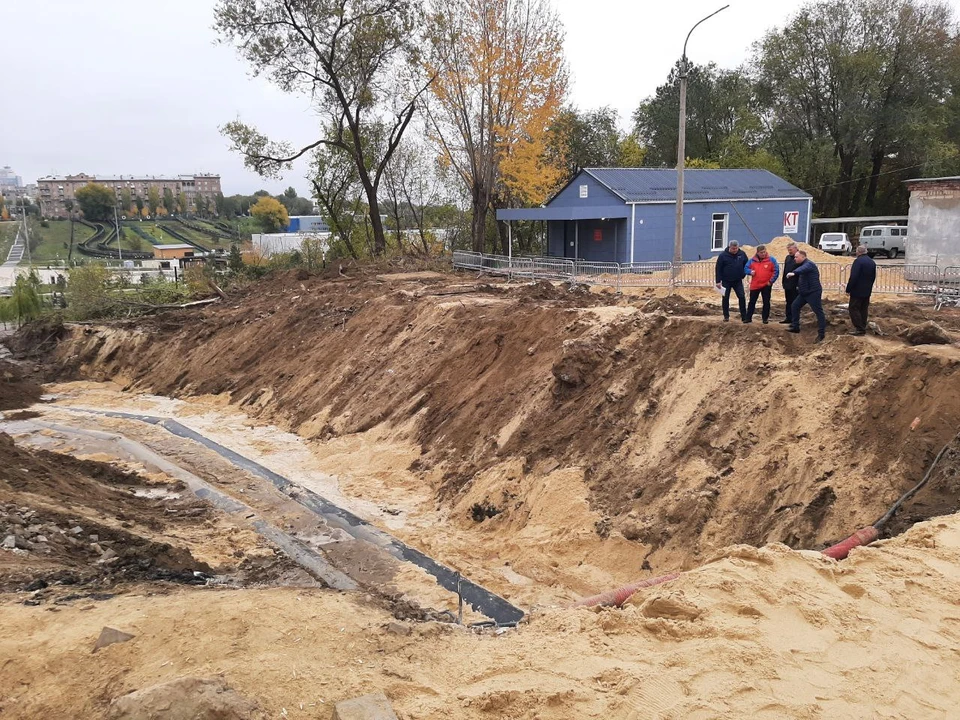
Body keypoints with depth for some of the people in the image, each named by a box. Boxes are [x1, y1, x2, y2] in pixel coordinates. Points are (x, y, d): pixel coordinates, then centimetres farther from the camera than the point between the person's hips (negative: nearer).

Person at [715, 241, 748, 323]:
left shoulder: (742, 254, -2)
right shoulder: (723, 255, -10)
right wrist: (718, 281, -11)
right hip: (726, 281, -2)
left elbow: (746, 265, 13)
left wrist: (743, 275, 5)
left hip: (738, 281, 2)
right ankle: (726, 316, 15)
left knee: (742, 297, -5)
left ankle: (744, 316, 2)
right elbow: (718, 269, -9)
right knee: (725, 298, 4)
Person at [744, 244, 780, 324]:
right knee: (752, 302, 7)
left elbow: (776, 271, -4)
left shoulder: (771, 260, -6)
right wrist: (750, 271, -13)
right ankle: (748, 318, 13)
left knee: (766, 302, 6)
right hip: (755, 285, 2)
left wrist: (771, 281, -9)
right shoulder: (752, 260, 1)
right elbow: (746, 268, 9)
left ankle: (765, 318, 16)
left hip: (766, 285, -2)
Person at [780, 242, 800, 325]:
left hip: (795, 286, -7)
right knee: (789, 302, 14)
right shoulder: (788, 258, 12)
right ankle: (788, 318, 22)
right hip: (788, 285, 7)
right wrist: (784, 283, 15)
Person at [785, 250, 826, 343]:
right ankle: (795, 326, 20)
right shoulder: (802, 265, 16)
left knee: (818, 312, -9)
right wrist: (799, 287, 20)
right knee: (795, 306, 13)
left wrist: (794, 273, -58)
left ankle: (821, 333, -10)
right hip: (804, 292, 11)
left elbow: (802, 269, -41)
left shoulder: (809, 264, -16)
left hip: (813, 292, -11)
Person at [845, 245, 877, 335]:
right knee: (864, 309, 13)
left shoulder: (858, 261, -17)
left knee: (854, 309, -3)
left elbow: (853, 277, -22)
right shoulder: (872, 262, 11)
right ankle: (863, 328, 16)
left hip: (857, 291, -8)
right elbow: (873, 277, 18)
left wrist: (848, 289, -16)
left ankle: (859, 329, -7)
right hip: (867, 291, 8)